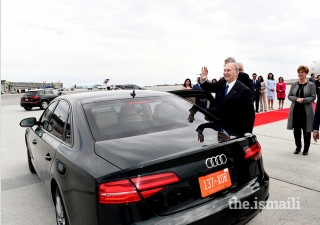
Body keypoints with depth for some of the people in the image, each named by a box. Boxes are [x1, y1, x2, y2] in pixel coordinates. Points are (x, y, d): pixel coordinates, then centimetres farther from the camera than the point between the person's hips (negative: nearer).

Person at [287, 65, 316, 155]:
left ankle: (306, 148, 22)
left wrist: (303, 100, -20)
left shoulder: (311, 84, -3)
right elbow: (289, 96, 4)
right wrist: (296, 99, -14)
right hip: (295, 110, 3)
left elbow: (313, 97, -6)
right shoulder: (294, 84, 6)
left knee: (306, 130, 7)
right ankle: (298, 146, 26)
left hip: (306, 111, -3)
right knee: (296, 129, 9)